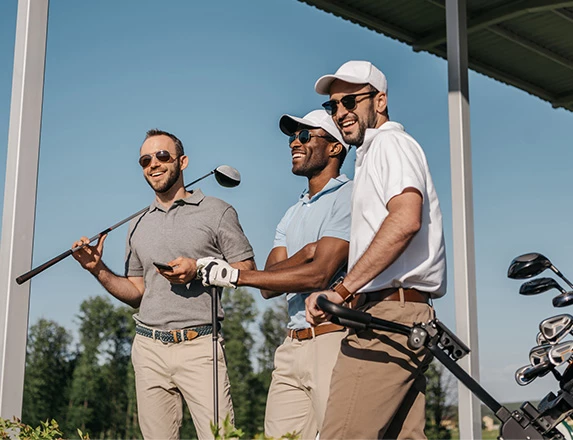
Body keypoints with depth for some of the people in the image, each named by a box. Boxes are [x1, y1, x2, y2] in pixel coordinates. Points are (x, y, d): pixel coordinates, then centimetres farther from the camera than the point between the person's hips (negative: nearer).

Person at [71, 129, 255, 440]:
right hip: (149, 347, 4)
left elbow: (247, 269, 1)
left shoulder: (216, 211, 4)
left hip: (198, 345, -4)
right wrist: (99, 271, 6)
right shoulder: (138, 226, 19)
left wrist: (199, 268, -13)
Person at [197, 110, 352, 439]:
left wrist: (236, 275, -13)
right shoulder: (292, 215, 23)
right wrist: (305, 252, -10)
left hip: (333, 340, -7)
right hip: (292, 347, 8)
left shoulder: (349, 197, -3)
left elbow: (320, 274, -15)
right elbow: (269, 285, 11)